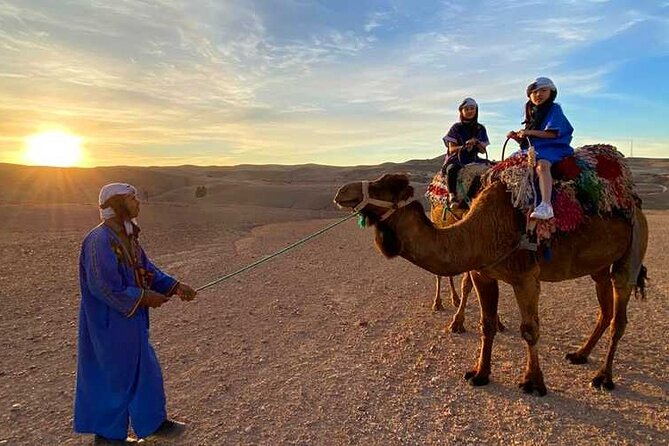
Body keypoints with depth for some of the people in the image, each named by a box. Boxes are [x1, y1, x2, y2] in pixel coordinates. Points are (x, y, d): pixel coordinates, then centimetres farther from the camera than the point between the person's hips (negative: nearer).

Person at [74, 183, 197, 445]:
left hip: (129, 320, 10)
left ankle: (154, 422, 31)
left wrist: (176, 287, -1)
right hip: (110, 322, -10)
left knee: (144, 369, 17)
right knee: (116, 374, 6)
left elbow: (147, 270, 10)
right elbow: (103, 286, -26)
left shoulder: (127, 237, 8)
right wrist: (145, 298, -19)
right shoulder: (100, 240, -22)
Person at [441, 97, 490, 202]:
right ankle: (451, 195, -38)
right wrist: (465, 146, -17)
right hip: (456, 159, -3)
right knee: (452, 169, -37)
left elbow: (483, 151, 10)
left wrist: (476, 143, -11)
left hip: (473, 159, 3)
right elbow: (451, 149, -1)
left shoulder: (480, 129, 13)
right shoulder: (456, 128, 4)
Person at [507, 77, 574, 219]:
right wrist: (517, 137, 1)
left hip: (552, 147, -9)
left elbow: (552, 133, -13)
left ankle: (546, 206, -53)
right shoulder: (531, 112, 21)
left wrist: (529, 132, -13)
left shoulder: (554, 109, 0)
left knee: (542, 164, -38)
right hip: (533, 148, 9)